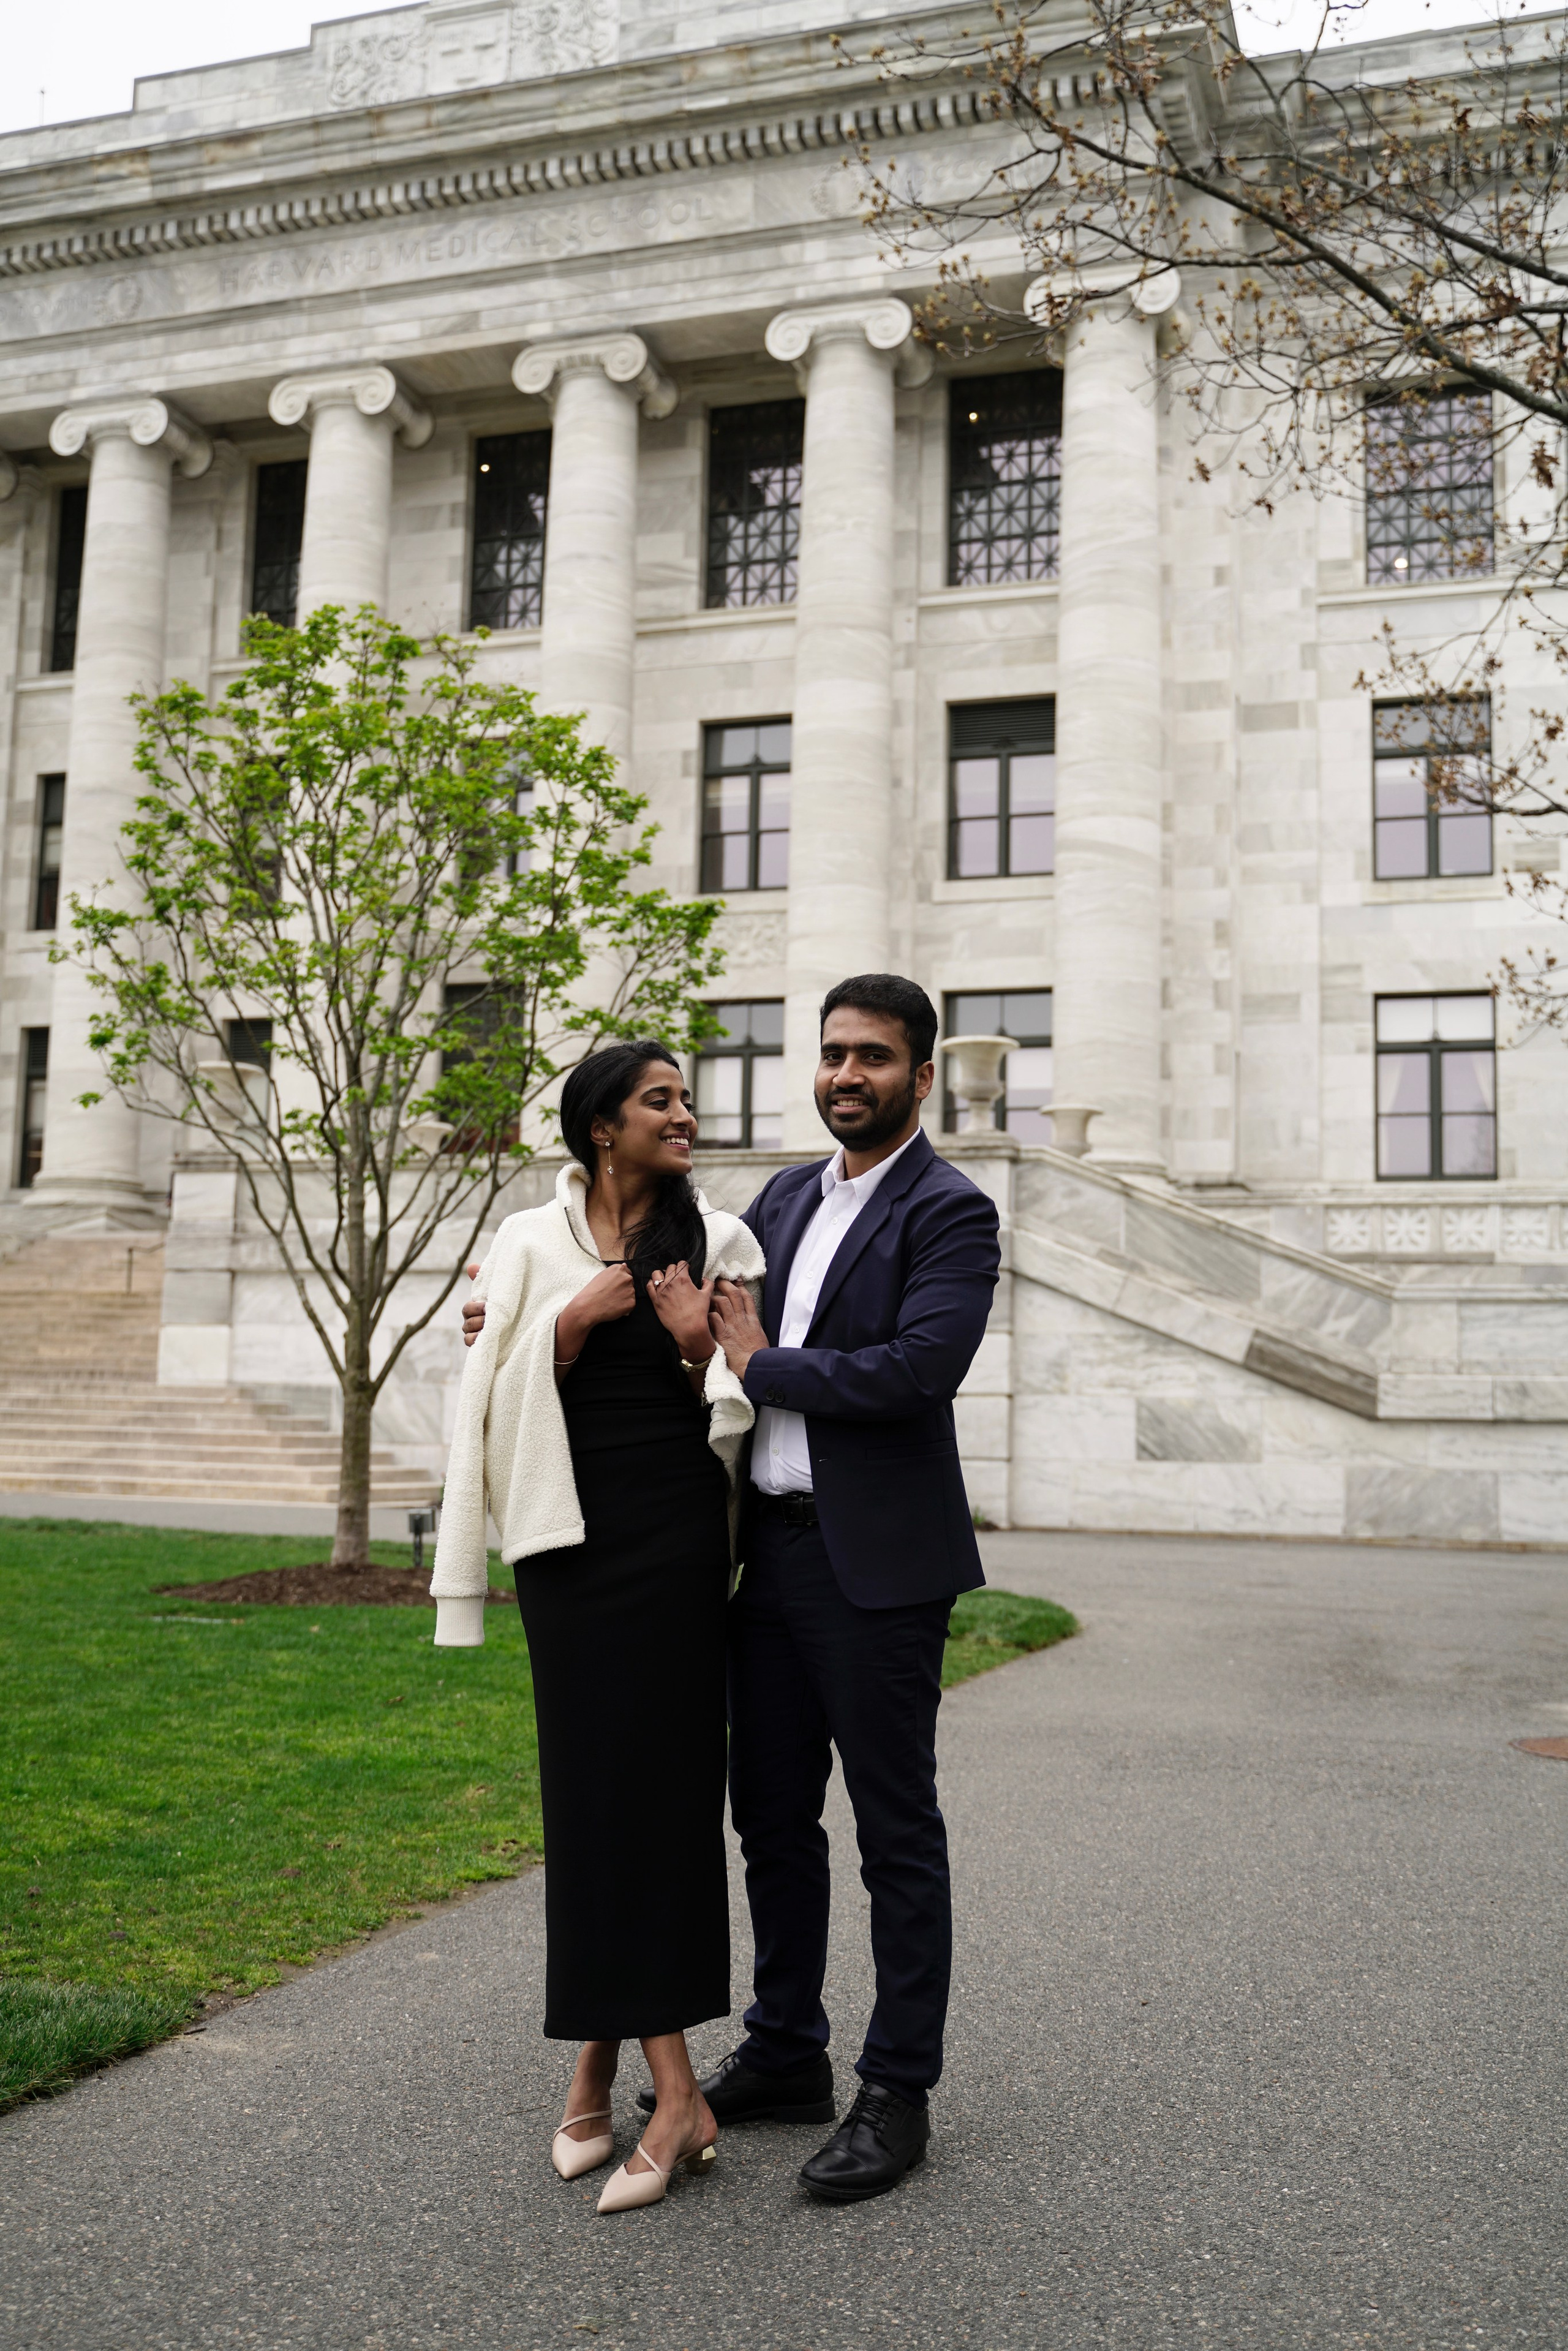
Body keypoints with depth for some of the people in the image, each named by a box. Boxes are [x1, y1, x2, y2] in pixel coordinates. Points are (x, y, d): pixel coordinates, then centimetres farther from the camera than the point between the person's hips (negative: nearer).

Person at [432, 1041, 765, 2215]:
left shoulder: (718, 1241, 4)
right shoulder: (531, 1246, 5)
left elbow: (744, 1413, 5)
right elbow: (501, 1395, 3)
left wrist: (702, 1348, -12)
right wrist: (573, 1323, -10)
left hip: (675, 1536, -1)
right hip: (569, 1534, 1)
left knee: (657, 1777, -4)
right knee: (587, 1783, 5)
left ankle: (604, 2057, 4)